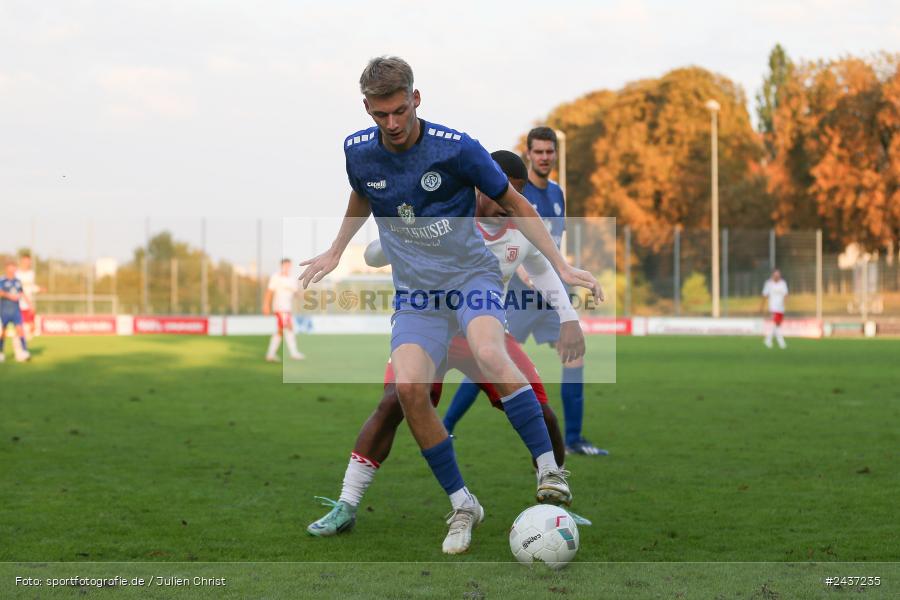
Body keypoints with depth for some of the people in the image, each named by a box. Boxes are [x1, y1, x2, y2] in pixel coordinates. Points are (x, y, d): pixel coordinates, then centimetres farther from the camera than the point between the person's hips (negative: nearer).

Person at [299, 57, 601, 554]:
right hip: (414, 290, 3)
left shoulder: (456, 148, -14)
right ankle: (462, 505, -7)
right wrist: (334, 253, 28)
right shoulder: (358, 152, -3)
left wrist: (560, 265, -6)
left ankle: (549, 469, -25)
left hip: (471, 275, -3)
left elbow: (514, 204, -2)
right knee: (408, 387, -21)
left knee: (489, 354, -35)